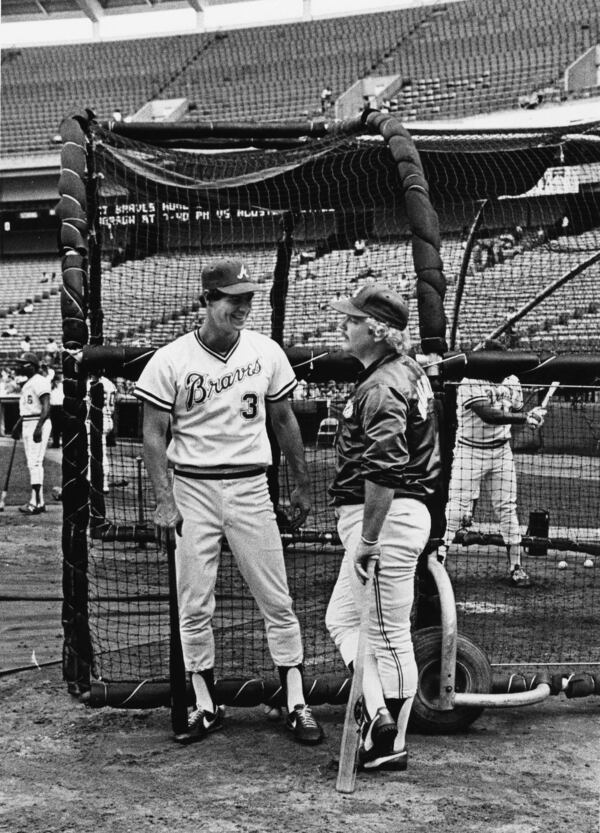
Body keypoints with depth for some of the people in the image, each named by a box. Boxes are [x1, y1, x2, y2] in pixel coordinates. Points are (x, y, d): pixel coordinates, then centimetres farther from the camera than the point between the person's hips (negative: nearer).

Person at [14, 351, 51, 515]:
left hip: (38, 423, -11)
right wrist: (18, 426, 29)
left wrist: (39, 427, -28)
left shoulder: (40, 382, -13)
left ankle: (35, 502, -14)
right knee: (32, 463, 11)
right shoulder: (27, 383, 19)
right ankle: (39, 502, 16)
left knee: (35, 463, -13)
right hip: (27, 424, 11)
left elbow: (46, 407, -21)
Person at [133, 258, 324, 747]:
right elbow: (155, 435, -4)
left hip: (251, 489, 1)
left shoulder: (266, 353, 2)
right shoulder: (171, 361, -6)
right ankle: (207, 706, 17)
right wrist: (164, 502, -11)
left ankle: (297, 705, 10)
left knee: (277, 601, 2)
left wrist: (302, 484, 14)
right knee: (194, 606, 4)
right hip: (193, 491, -1)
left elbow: (283, 421, 12)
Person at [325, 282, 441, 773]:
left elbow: (383, 473, -27)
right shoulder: (411, 372, 14)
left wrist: (366, 539, -25)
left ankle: (390, 743, 7)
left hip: (385, 517, -10)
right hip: (411, 509, 10)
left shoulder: (381, 387, -19)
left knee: (388, 634, -2)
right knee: (341, 618, 14)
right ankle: (381, 717, 13)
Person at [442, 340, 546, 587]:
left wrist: (531, 417, -10)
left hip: (502, 451, 5)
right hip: (469, 452, -5)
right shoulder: (470, 382, -17)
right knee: (456, 509, -6)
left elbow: (516, 412, 14)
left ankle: (516, 567, 14)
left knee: (507, 509, 7)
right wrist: (525, 417, -35)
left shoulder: (512, 381, 4)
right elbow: (488, 415, -28)